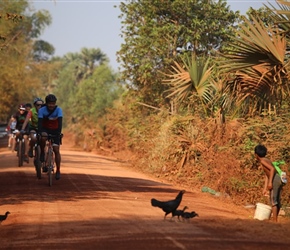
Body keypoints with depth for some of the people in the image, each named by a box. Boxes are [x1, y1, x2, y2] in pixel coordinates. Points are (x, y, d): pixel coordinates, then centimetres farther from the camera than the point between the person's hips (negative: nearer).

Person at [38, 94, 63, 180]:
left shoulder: (58, 110, -21)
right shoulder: (42, 110, -20)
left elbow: (60, 122, -31)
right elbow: (40, 122, -28)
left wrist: (59, 133, -43)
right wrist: (39, 133, -43)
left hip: (55, 130, 0)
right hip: (45, 129, 0)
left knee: (56, 150, -8)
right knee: (43, 138, -36)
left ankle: (58, 171, 1)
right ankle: (42, 153, -10)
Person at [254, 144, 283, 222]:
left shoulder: (263, 161, -6)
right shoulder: (266, 160, 23)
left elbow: (272, 169, -20)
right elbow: (266, 175, 23)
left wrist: (270, 182, -23)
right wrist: (265, 188, 23)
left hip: (274, 180, -10)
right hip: (279, 180, 10)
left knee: (273, 201, -6)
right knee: (277, 201, 16)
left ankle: (274, 221, -6)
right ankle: (275, 219, 25)